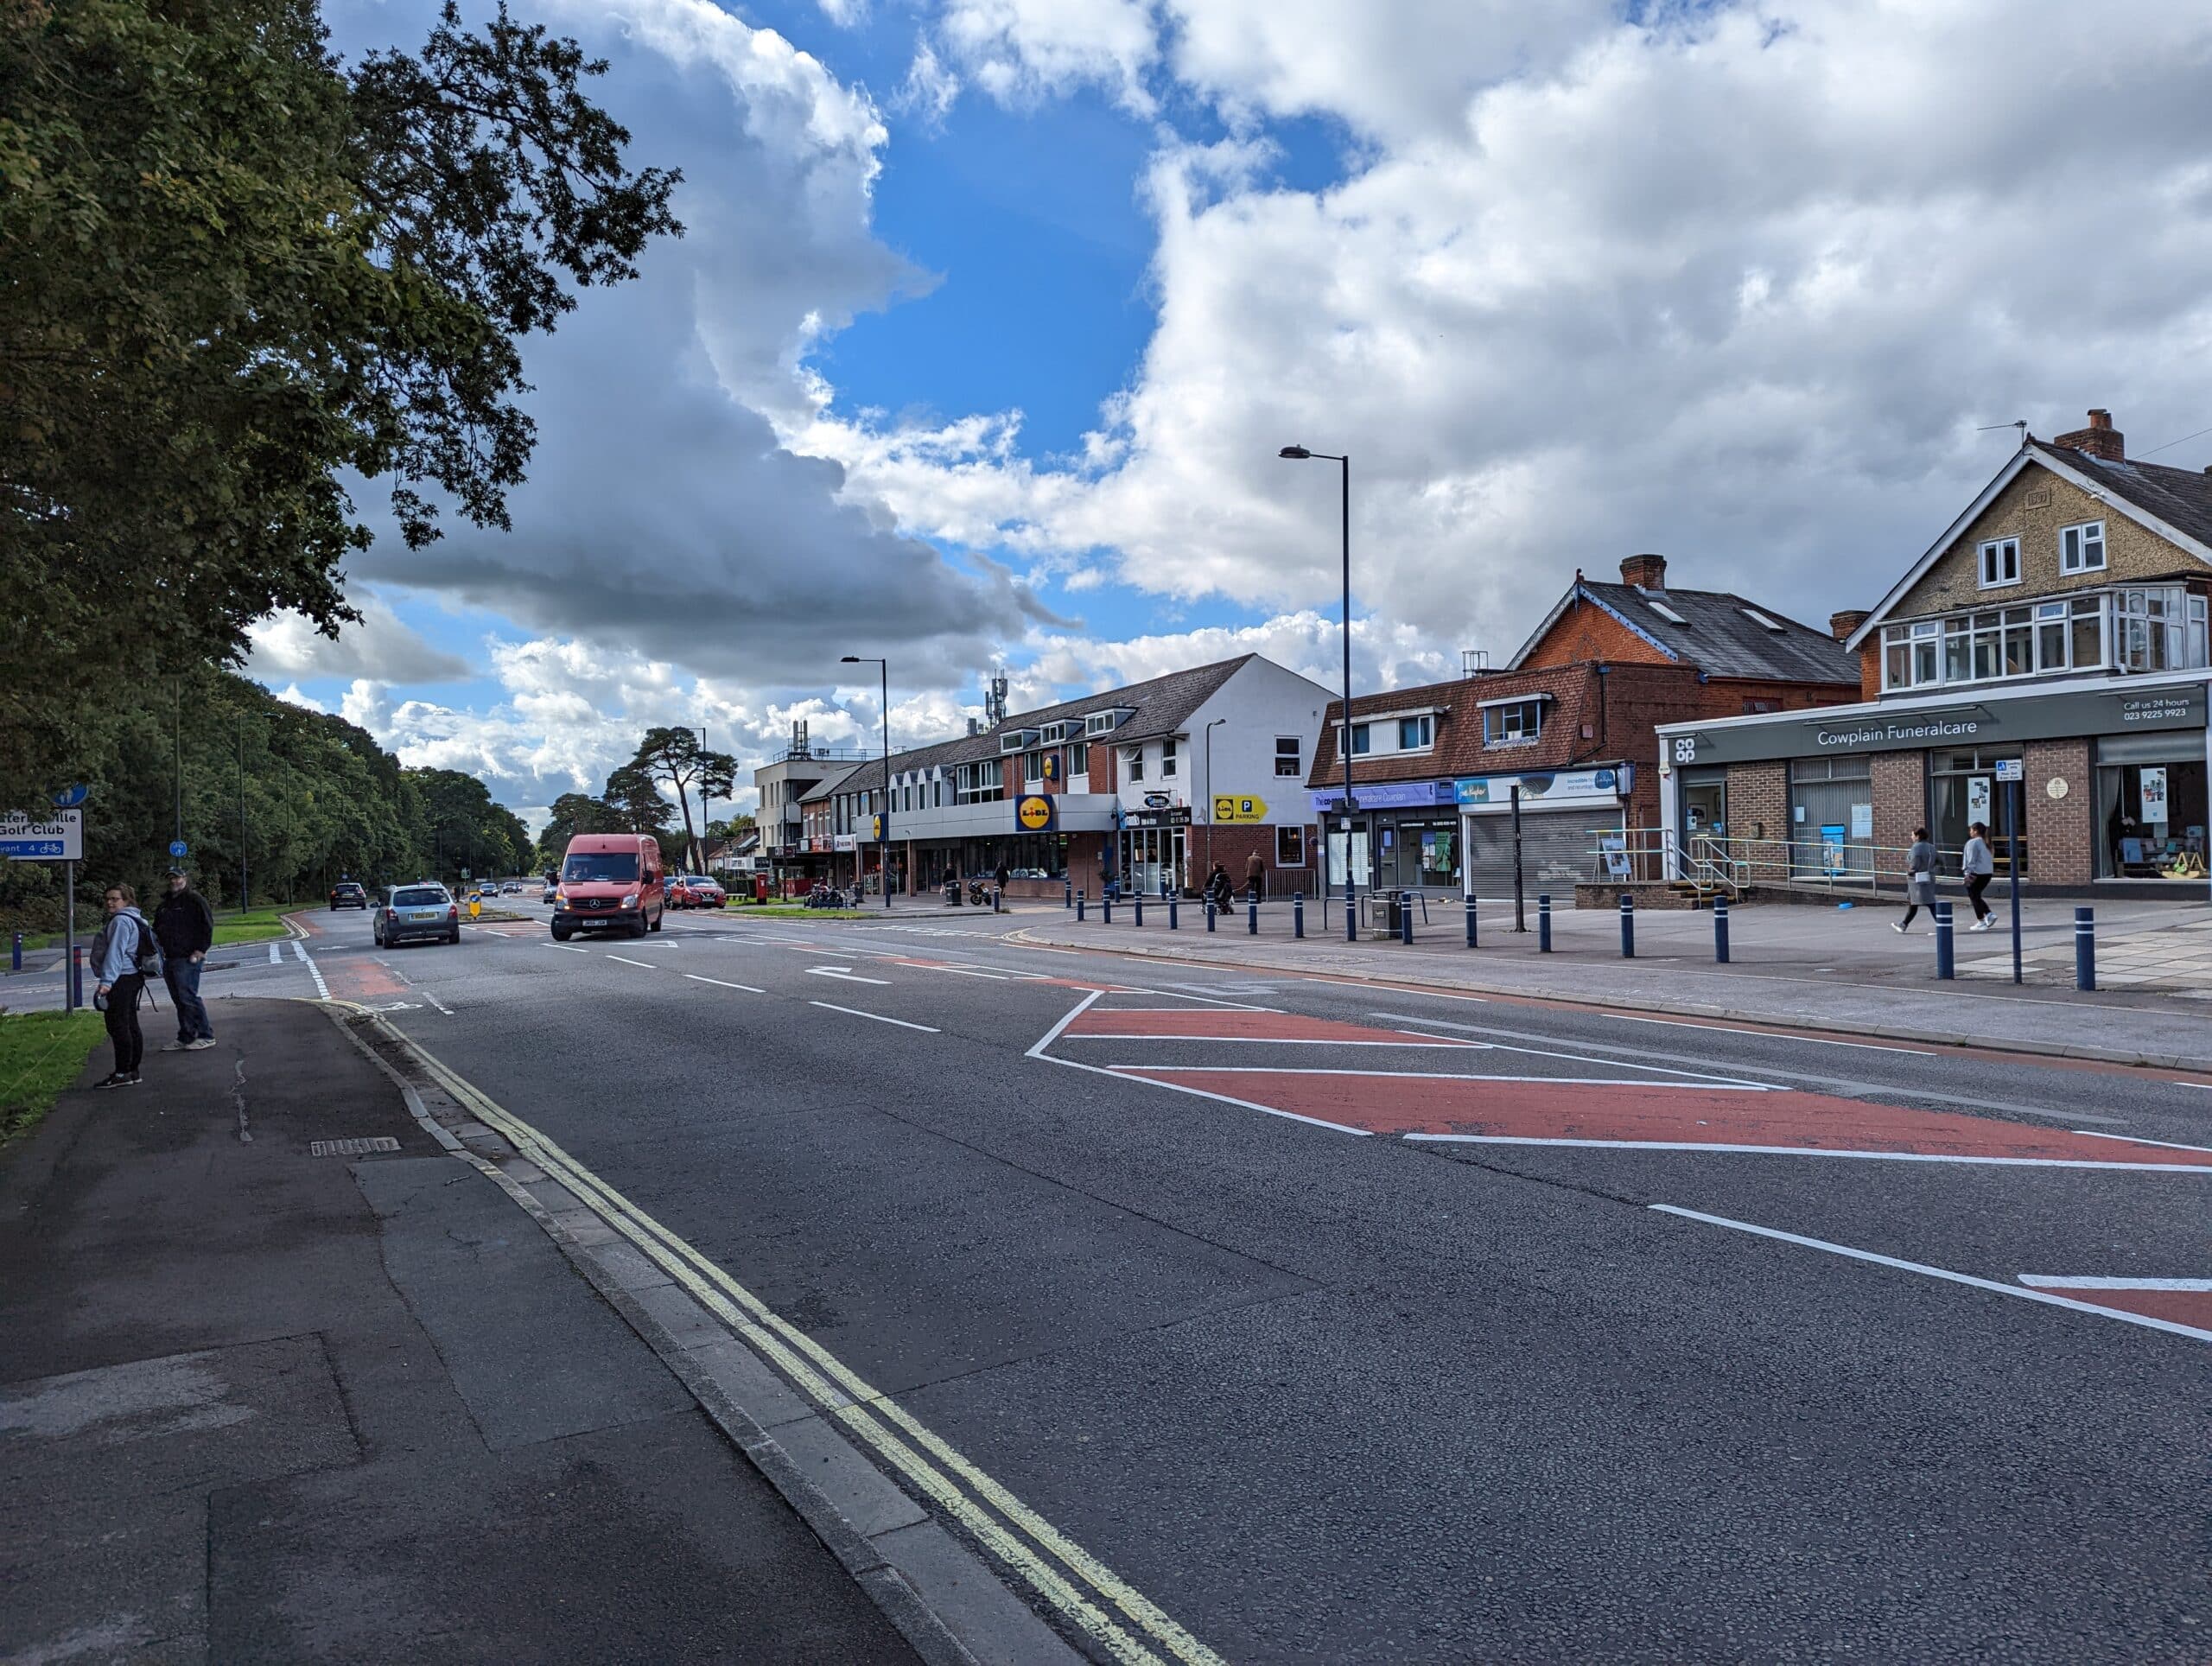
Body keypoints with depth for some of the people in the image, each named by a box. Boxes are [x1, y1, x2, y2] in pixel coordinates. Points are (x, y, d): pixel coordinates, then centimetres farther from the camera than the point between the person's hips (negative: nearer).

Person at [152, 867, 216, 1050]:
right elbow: (157, 930, 29)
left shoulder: (194, 900, -4)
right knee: (179, 1000, 10)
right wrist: (160, 950, 14)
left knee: (188, 997, -12)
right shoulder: (163, 905, 20)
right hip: (170, 959, 8)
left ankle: (206, 1036, -6)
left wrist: (200, 950, -15)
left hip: (188, 959, -8)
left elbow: (207, 926, -10)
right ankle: (185, 1038, 14)